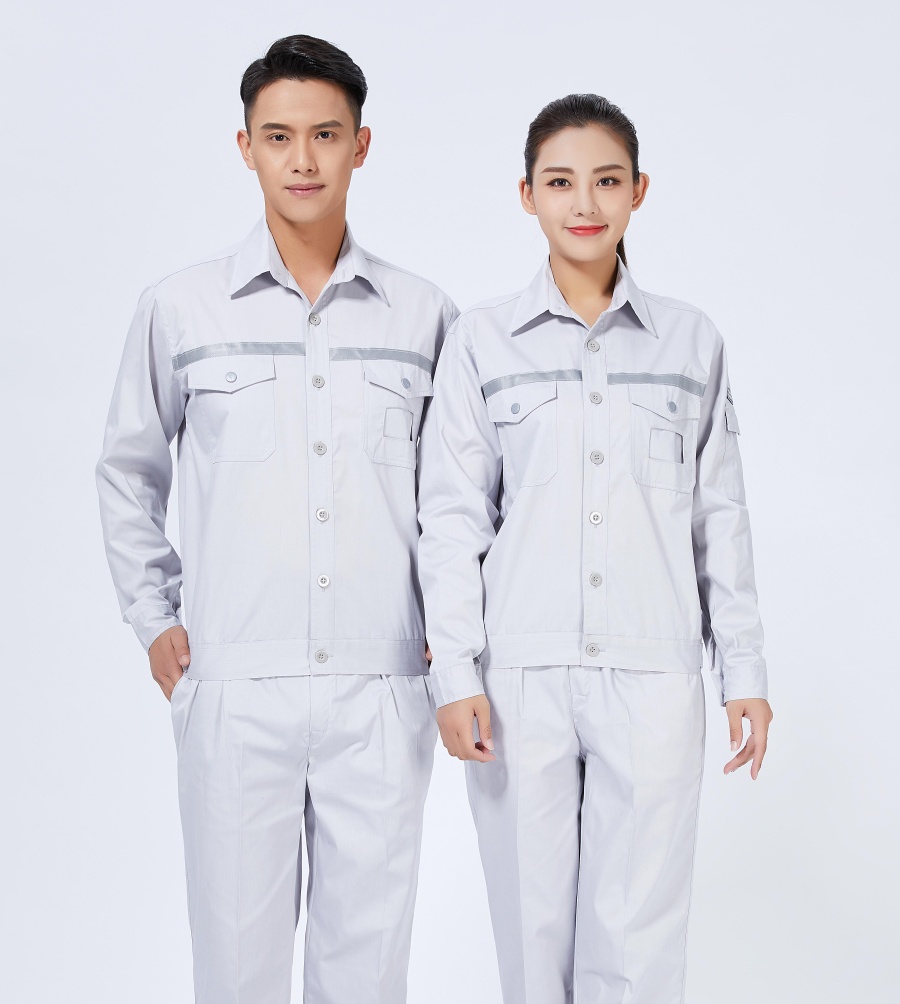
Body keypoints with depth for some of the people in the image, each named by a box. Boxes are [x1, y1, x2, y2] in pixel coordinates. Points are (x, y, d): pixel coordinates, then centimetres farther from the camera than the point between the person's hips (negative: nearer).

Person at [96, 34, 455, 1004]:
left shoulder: (423, 313, 5)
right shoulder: (180, 307, 2)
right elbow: (127, 472, 14)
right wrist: (153, 618, 9)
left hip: (382, 691, 1)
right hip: (234, 690, -1)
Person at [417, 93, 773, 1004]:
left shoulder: (692, 341, 7)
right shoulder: (481, 340, 3)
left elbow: (719, 514, 10)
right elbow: (451, 514, 2)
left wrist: (743, 671, 8)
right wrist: (455, 673, -5)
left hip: (653, 677, 1)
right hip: (521, 677, 0)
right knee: (532, 923, 7)